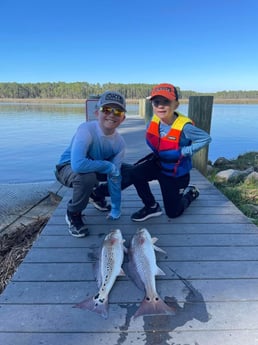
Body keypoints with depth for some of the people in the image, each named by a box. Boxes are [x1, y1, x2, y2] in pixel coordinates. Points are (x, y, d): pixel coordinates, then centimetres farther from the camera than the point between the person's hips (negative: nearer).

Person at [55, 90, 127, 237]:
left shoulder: (120, 143, -16)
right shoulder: (87, 129, -32)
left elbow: (114, 177, -13)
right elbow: (77, 164, -45)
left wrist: (115, 209, -11)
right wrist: (108, 166, -32)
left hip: (97, 168, 6)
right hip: (67, 168, -5)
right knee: (87, 176, -38)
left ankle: (96, 194, 20)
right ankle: (73, 215, -8)